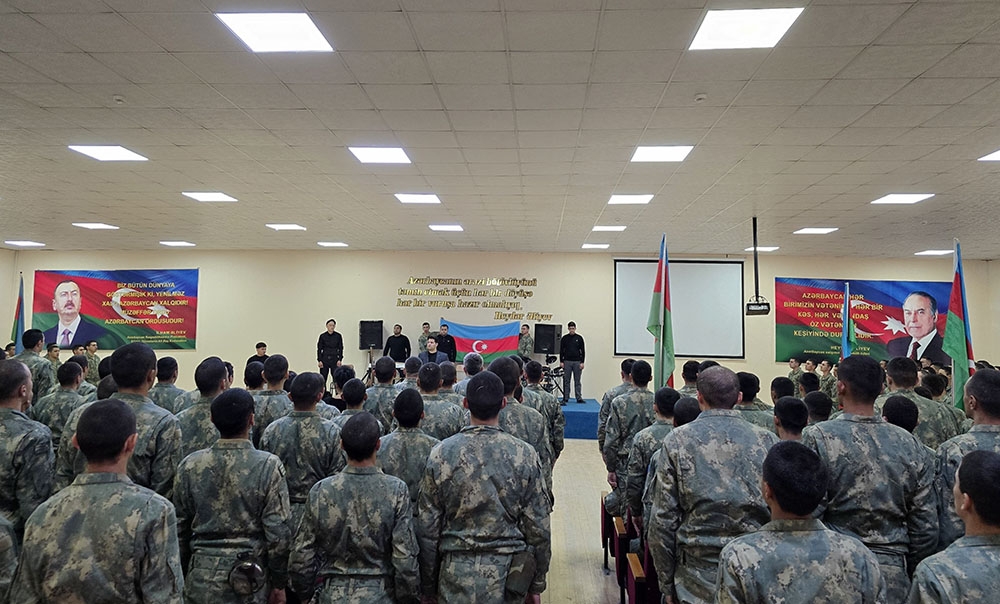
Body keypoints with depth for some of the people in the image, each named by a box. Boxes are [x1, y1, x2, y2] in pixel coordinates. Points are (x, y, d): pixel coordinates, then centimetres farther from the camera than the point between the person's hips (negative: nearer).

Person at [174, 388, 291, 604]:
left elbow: (180, 528, 5)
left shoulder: (190, 465, -4)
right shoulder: (268, 466, -13)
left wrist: (183, 575, 18)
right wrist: (279, 583, 0)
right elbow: (278, 533, -12)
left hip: (201, 579, 2)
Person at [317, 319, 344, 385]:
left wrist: (339, 359, -7)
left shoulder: (338, 336, 0)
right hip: (325, 359, 0)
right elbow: (319, 349, 1)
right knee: (323, 378, 4)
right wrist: (319, 360, -6)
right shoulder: (322, 336, -1)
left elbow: (341, 348, 1)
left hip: (334, 359, 0)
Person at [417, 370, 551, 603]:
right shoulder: (525, 455, -10)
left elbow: (427, 529, -4)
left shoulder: (441, 454, -9)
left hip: (456, 577, 0)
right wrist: (536, 584, 8)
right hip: (509, 578, 0)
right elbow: (539, 529, -5)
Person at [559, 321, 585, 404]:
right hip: (567, 362, 0)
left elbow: (583, 351, 2)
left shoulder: (579, 338, 2)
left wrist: (582, 362, -5)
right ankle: (565, 398, 9)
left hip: (577, 362, 0)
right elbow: (561, 351, 4)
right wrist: (561, 361, -3)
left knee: (577, 381, 3)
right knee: (566, 381, 4)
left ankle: (579, 398, 6)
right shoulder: (564, 338, 3)